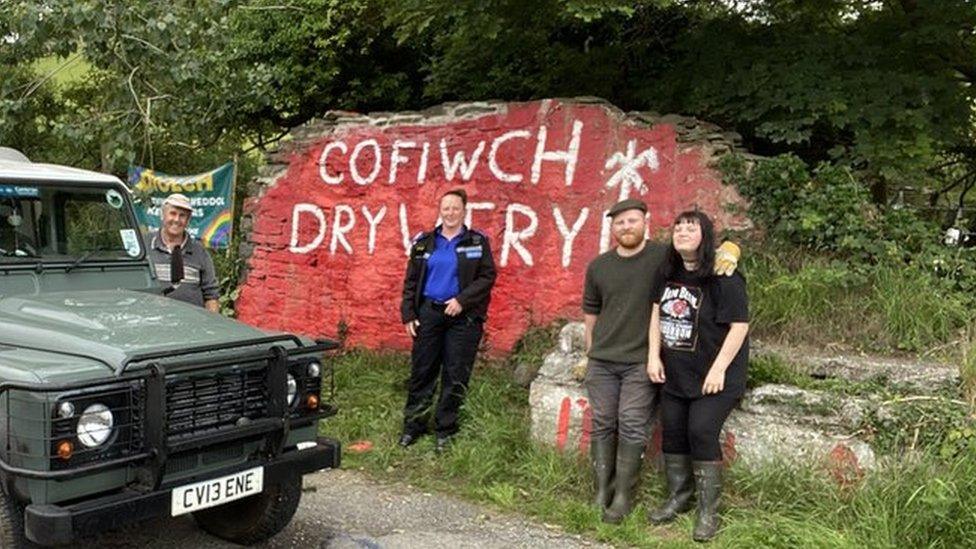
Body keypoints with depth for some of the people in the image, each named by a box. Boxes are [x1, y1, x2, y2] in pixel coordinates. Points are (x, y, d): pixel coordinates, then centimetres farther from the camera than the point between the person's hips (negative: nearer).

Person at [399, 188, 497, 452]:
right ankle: (413, 426, 16)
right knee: (421, 371, 5)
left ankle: (445, 430, 14)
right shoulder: (424, 242, 8)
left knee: (456, 376, 3)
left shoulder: (477, 242, 2)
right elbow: (411, 281, 9)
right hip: (429, 313, 2)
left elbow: (487, 277, -3)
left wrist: (462, 300, -14)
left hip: (463, 317, -2)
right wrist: (408, 314, 1)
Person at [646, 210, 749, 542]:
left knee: (701, 433, -11)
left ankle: (708, 512, 4)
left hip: (713, 375, -7)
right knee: (672, 432, 11)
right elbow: (657, 312, 10)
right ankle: (678, 498, 29)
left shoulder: (724, 279, -18)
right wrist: (654, 356, 3)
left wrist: (718, 369, -19)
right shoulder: (667, 273, 2)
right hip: (675, 374, 7)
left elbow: (740, 325, -18)